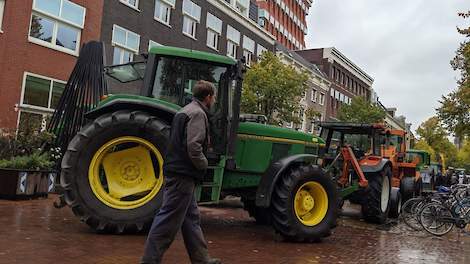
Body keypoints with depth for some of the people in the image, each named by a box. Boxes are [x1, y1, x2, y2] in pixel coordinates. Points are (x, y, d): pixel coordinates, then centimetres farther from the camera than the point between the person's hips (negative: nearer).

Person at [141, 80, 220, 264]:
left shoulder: (185, 111, 19)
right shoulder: (198, 113, -12)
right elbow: (194, 147, -23)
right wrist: (203, 165, -7)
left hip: (176, 171, 10)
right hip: (183, 174, -10)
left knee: (191, 217, 14)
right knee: (169, 219, -4)